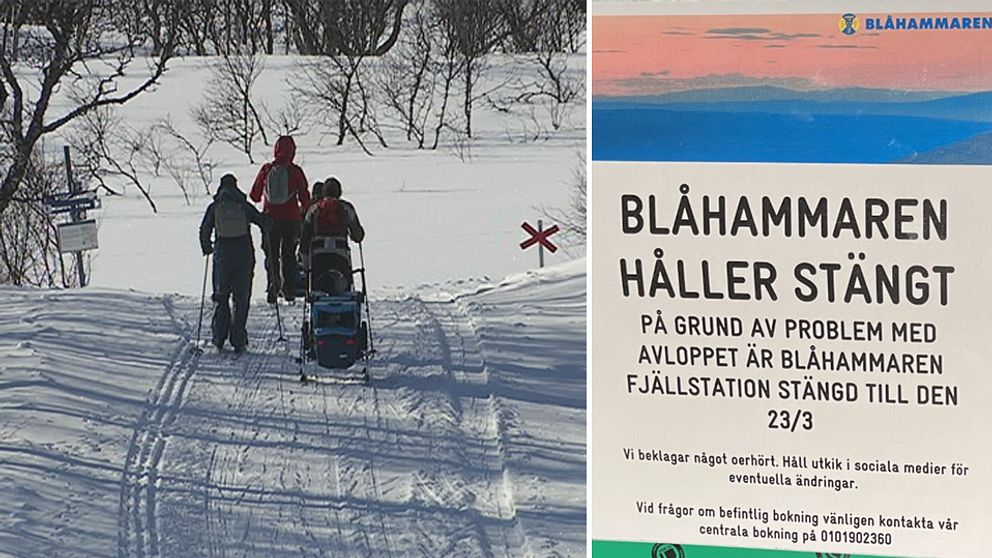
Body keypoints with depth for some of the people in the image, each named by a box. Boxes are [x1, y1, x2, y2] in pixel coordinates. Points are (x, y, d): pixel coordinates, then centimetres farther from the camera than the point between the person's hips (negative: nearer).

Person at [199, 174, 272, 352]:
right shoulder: (244, 206, 1)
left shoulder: (214, 207, 2)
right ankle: (238, 341, 0)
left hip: (222, 254, 0)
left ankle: (220, 338, 6)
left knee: (221, 297, 12)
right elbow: (265, 223, 2)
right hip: (244, 255, 0)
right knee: (241, 298, 4)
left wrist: (207, 249, 18)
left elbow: (204, 231, 1)